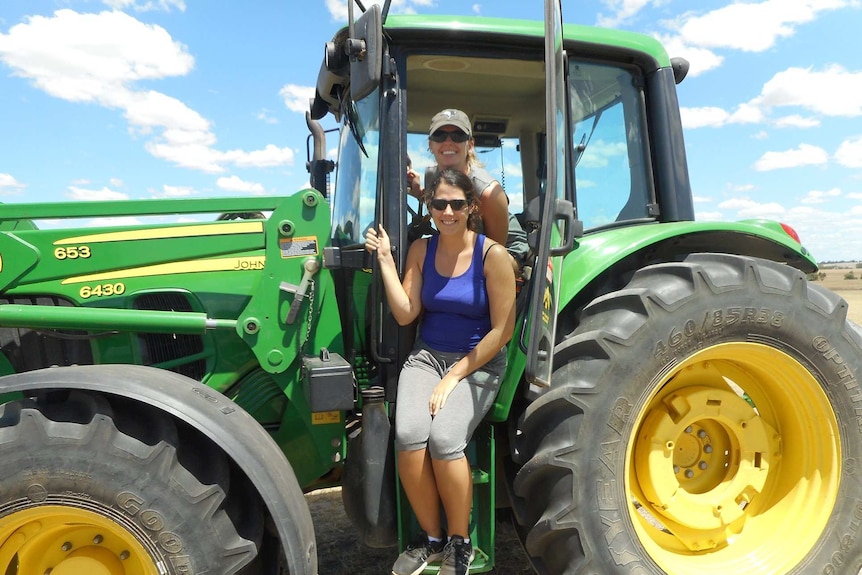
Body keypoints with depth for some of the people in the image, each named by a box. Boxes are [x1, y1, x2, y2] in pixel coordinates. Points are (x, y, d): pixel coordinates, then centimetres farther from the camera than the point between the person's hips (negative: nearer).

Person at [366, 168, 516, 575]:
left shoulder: (492, 254, -7)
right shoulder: (421, 250, 5)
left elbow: (502, 330, -9)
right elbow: (405, 314, -3)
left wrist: (454, 377, -13)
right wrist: (384, 258, -9)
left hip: (478, 364, -3)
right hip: (426, 356, 3)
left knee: (444, 438, -28)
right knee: (409, 434, -25)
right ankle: (430, 537, 0)